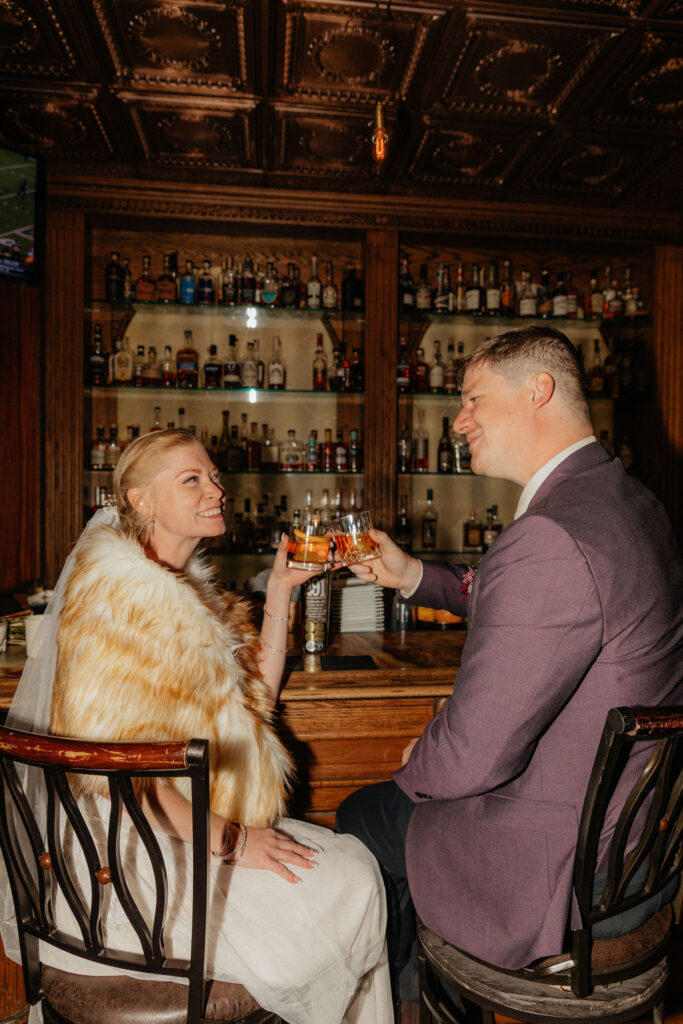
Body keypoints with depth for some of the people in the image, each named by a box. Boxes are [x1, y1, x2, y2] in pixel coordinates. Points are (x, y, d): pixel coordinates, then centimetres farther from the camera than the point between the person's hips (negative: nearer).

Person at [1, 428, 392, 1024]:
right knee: (348, 889, -6)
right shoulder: (121, 588, -20)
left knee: (355, 863, 1)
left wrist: (280, 591, 1)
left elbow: (255, 694, 8)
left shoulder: (187, 584, 9)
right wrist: (227, 842, -19)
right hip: (139, 853, -8)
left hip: (195, 821, 9)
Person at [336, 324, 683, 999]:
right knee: (392, 800, 25)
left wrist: (413, 768, -6)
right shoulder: (627, 500, 0)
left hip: (565, 875, -9)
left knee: (361, 818, 13)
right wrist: (411, 576, 9)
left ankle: (396, 1002, 41)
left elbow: (470, 754, -28)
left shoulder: (550, 538, -33)